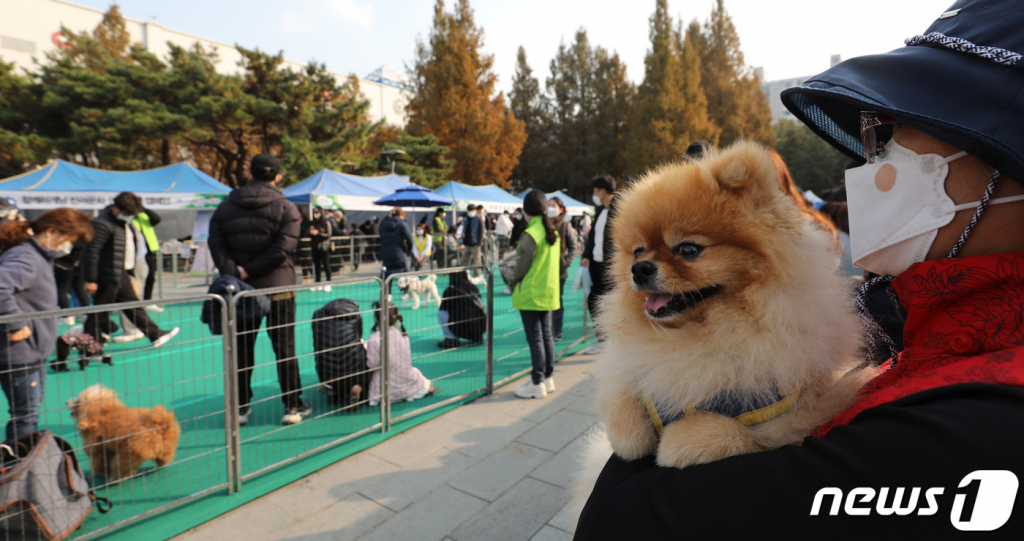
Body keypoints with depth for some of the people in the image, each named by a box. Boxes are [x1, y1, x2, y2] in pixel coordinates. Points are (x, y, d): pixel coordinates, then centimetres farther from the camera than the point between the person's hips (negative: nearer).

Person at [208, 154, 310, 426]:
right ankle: (292, 407, 11)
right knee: (285, 349, 5)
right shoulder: (286, 208, -4)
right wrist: (249, 271, -11)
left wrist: (234, 273, -13)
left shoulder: (226, 206, 6)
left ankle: (240, 408, 20)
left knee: (241, 349, 13)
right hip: (278, 288, -3)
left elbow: (216, 243, -5)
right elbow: (283, 246, -15)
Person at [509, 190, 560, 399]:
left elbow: (522, 267, -14)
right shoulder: (553, 232, 7)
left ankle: (537, 384, 8)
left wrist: (513, 285, 4)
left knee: (535, 338, -1)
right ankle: (548, 378, 25)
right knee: (546, 335, 15)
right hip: (548, 292, 8)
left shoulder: (530, 235, -18)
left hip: (530, 295, -8)